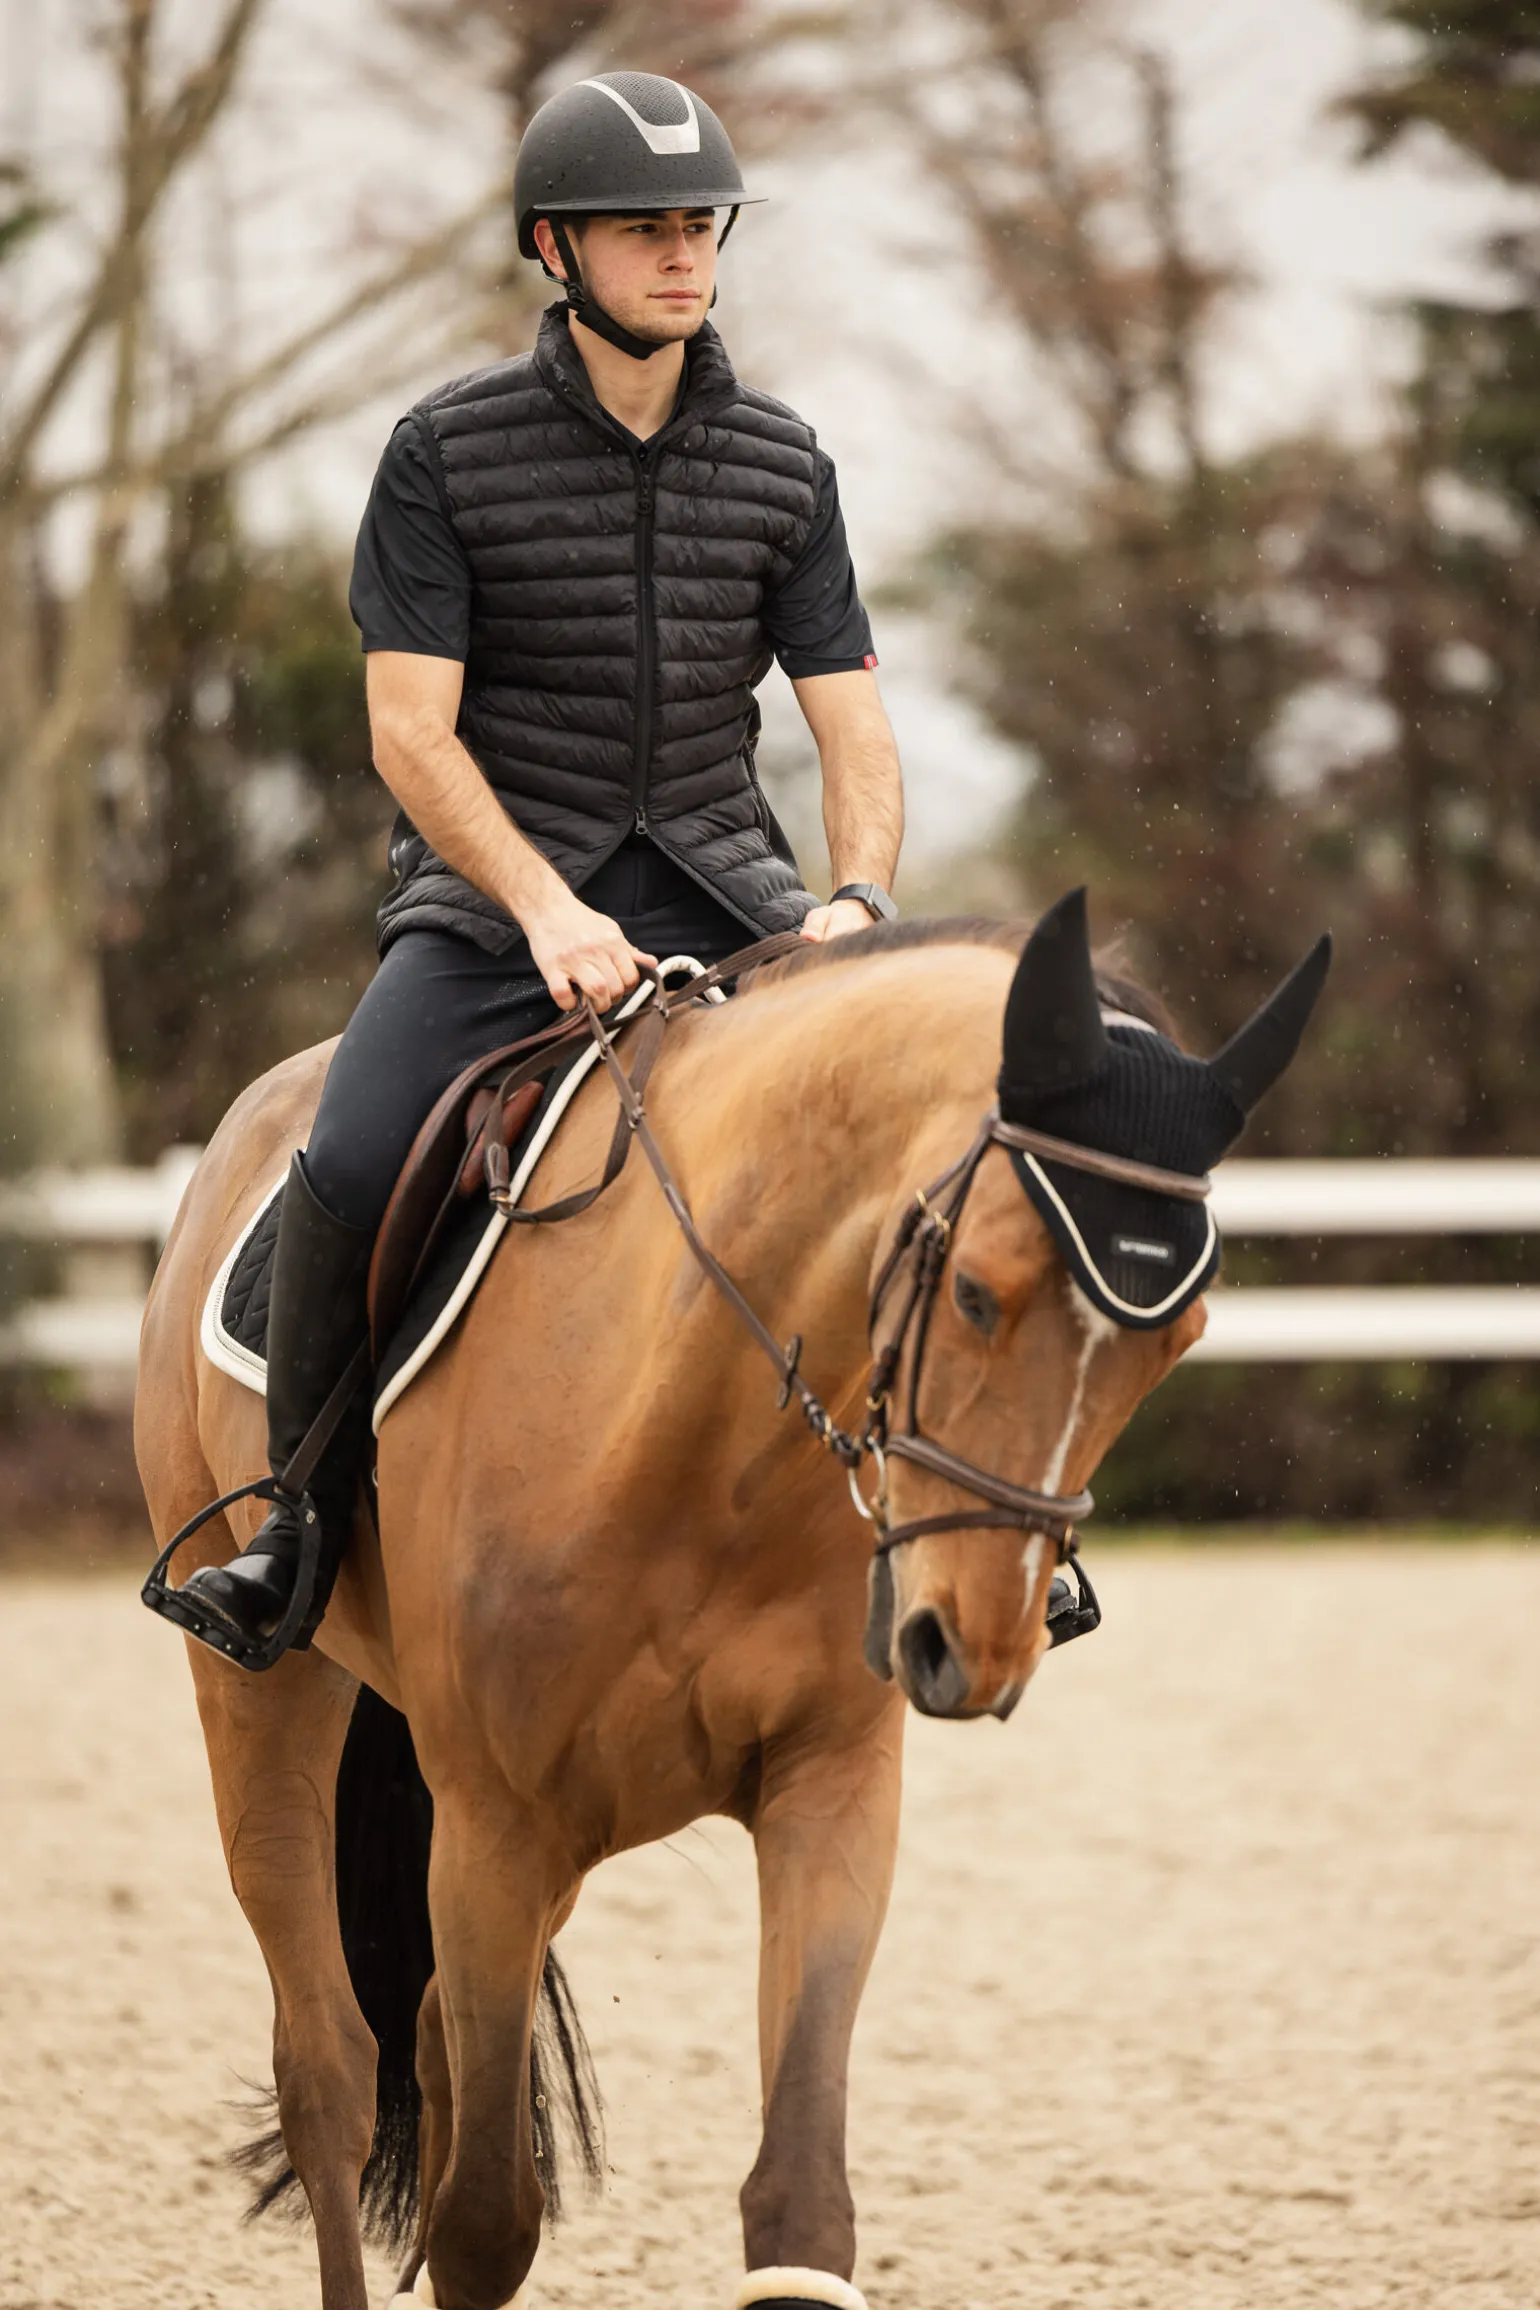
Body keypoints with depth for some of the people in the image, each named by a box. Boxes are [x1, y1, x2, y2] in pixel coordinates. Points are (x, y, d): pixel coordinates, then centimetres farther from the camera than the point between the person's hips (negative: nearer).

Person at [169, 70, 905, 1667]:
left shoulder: (780, 466, 6)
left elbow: (851, 721, 4)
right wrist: (547, 912, -24)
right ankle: (302, 1529, -7)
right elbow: (410, 729, -10)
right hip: (489, 887, -3)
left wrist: (857, 900, -17)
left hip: (712, 879, 3)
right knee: (353, 1167, -29)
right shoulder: (449, 453, -4)